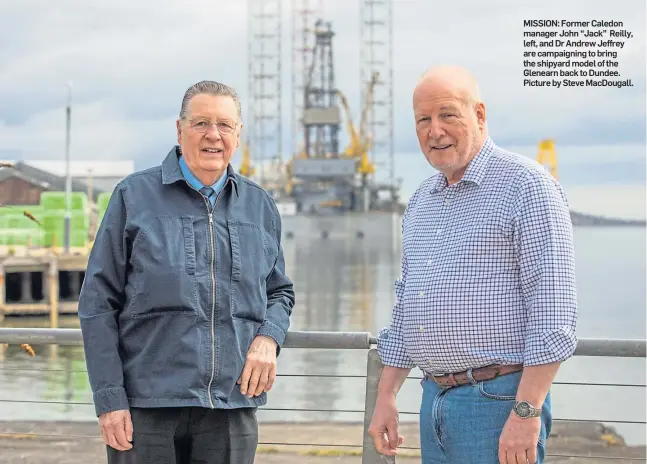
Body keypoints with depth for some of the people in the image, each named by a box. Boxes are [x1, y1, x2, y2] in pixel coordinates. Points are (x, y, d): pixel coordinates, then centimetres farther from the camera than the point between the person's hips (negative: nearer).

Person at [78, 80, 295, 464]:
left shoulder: (260, 206, 11)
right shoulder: (134, 196, 0)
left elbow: (280, 292, 21)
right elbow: (98, 303, -1)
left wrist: (268, 337, -2)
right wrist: (109, 399, -7)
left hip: (232, 407, 3)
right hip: (146, 405, -3)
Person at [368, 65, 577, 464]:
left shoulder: (526, 185, -8)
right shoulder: (421, 201, 15)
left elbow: (554, 310, -15)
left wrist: (527, 412, -19)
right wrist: (386, 397, 15)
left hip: (498, 400, -7)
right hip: (434, 400, 7)